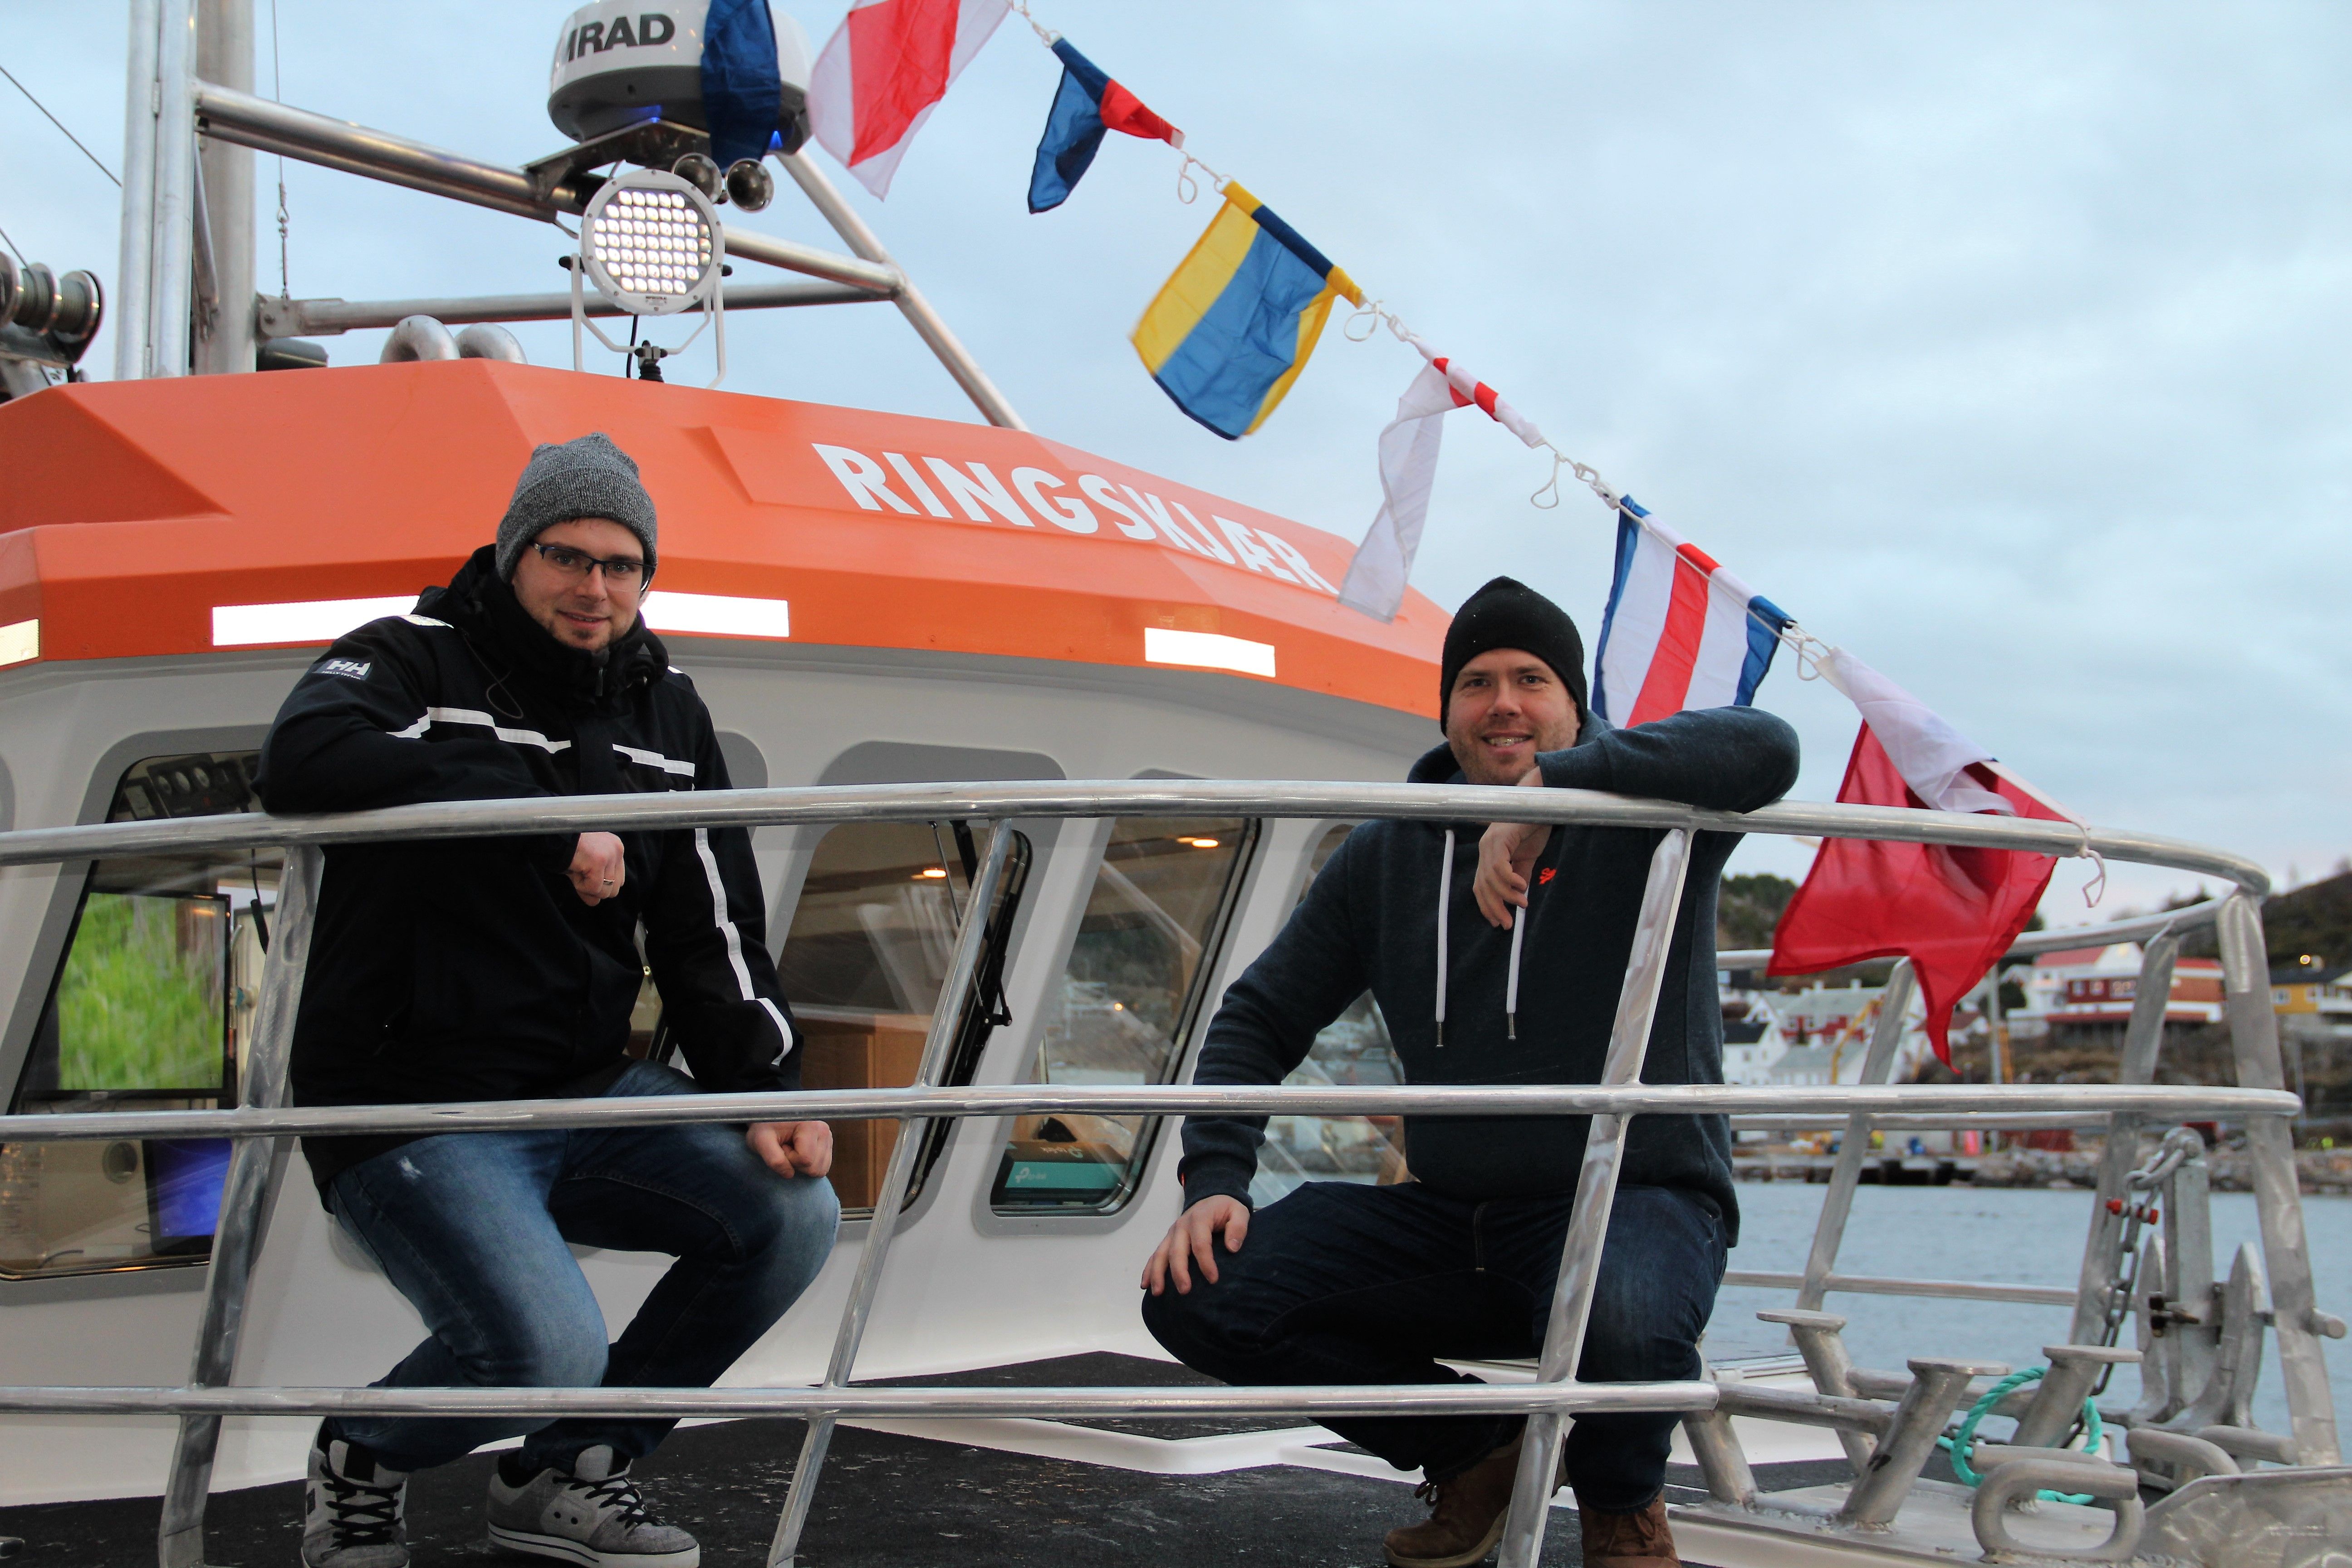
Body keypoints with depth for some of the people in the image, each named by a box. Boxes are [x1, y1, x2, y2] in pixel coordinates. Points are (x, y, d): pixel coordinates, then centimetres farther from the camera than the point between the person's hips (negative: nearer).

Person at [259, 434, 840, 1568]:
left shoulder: (667, 711, 11)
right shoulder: (412, 658, -6)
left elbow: (714, 936, 8)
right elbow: (304, 760, -30)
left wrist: (765, 1089, -9)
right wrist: (553, 827, -29)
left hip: (589, 1093, 6)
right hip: (412, 1107, -6)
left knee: (794, 1211, -10)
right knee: (549, 1354, -25)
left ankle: (564, 1475, 10)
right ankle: (360, 1460, 12)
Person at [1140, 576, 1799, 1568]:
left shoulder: (1644, 812, -3)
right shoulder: (1389, 855, 8)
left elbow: (1764, 750, -26)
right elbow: (1262, 1016, 12)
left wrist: (1557, 782, -31)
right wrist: (1214, 1178, -4)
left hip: (1639, 1198, -4)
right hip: (1451, 1218, 5)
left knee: (1618, 1325, -40)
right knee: (1195, 1293, -11)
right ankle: (1475, 1449, 10)